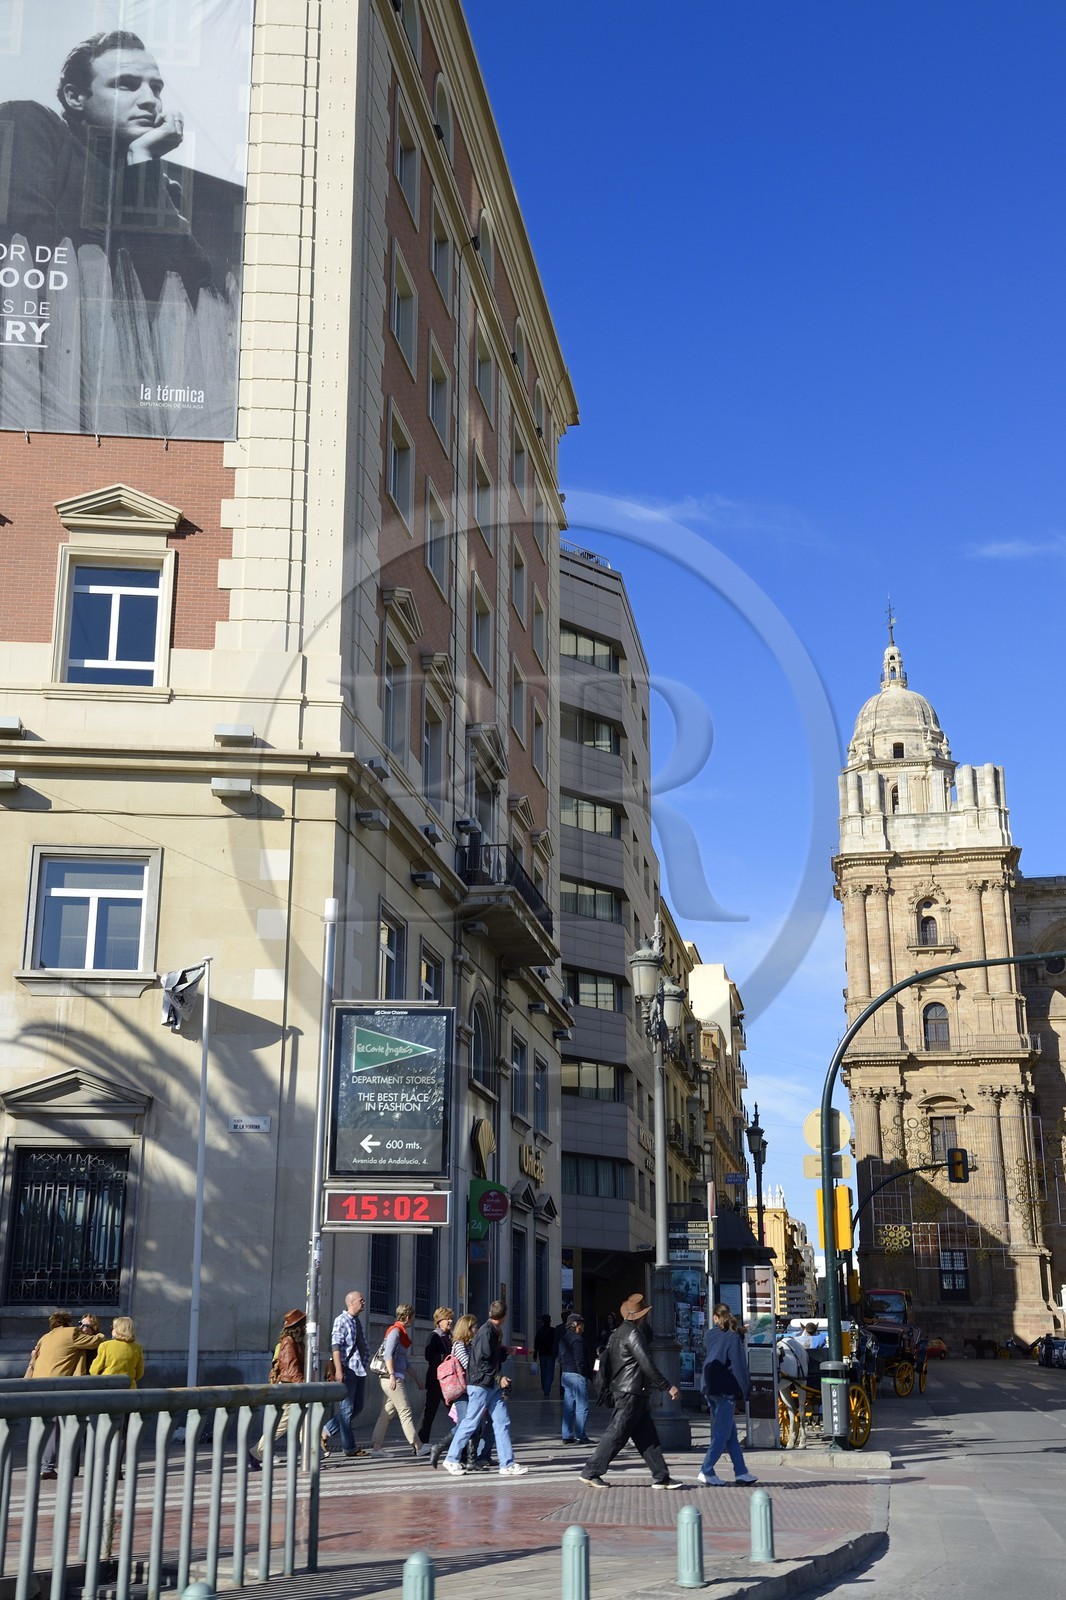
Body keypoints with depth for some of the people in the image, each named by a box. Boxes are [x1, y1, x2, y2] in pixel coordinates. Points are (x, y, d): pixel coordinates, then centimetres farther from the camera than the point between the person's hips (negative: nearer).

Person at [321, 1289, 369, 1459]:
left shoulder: (357, 1321, 16)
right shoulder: (341, 1320, -8)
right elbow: (335, 1346, -14)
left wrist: (365, 1364, 17)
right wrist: (338, 1370, -21)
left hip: (360, 1369, 9)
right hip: (348, 1369, -9)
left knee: (357, 1406, 12)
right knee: (347, 1408, -1)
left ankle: (328, 1431, 23)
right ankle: (349, 1447, 6)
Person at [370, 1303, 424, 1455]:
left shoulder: (401, 1332, 20)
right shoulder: (395, 1331, -10)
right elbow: (388, 1355, -20)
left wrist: (415, 1378, 30)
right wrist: (392, 1375, -28)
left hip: (398, 1378, 10)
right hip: (393, 1379, -10)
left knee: (387, 1413, 7)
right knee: (405, 1412, -5)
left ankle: (376, 1447, 6)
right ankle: (417, 1446, -2)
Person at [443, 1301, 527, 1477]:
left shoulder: (493, 1332, 14)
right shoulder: (486, 1332, -16)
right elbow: (482, 1361, -21)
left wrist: (506, 1351, 24)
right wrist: (498, 1378, -17)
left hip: (492, 1385, 9)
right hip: (480, 1384, -9)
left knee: (502, 1422, 4)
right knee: (471, 1423, -1)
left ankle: (507, 1464, 4)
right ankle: (451, 1459, 11)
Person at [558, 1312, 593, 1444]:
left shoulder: (563, 1339, 14)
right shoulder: (577, 1339, -15)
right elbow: (581, 1361, -18)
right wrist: (590, 1374, -10)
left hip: (565, 1375, 9)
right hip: (577, 1375, -9)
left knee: (568, 1407, 12)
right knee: (582, 1407, -3)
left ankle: (567, 1436, 13)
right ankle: (581, 1436, -3)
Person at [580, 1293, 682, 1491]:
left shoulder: (617, 1333, 14)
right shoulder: (633, 1334, -14)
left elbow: (604, 1360, 19)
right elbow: (646, 1364, -18)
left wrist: (605, 1388, 25)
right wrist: (668, 1387, -14)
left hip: (620, 1390, 10)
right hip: (631, 1392, -10)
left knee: (647, 1435, 9)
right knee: (617, 1434, -5)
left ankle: (661, 1476, 10)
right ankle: (591, 1472, 0)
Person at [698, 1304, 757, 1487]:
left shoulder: (711, 1334, 6)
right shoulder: (733, 1338, -10)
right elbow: (739, 1367, -12)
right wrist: (745, 1391, -9)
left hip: (711, 1390, 6)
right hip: (726, 1391, -6)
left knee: (731, 1433, 12)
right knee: (722, 1434, -2)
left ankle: (741, 1472, 14)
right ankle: (706, 1471, -7)